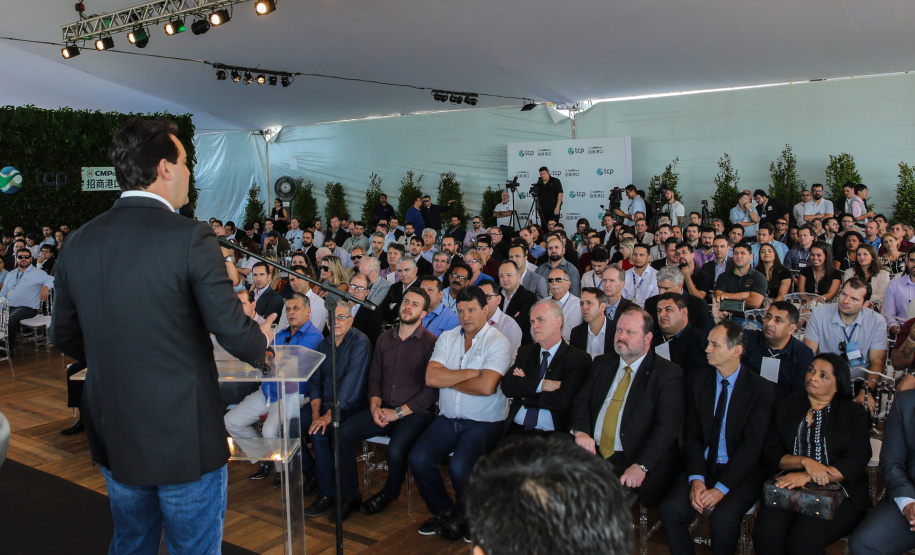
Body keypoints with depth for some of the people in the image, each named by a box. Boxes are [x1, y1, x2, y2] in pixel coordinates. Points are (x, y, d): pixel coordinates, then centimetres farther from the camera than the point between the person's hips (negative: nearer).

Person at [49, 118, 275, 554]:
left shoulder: (78, 243, 0)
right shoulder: (190, 237, -17)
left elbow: (64, 337, 9)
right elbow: (232, 330, -18)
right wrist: (262, 339, 4)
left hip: (112, 436, 6)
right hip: (184, 436, -5)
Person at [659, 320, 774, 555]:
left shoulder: (761, 389, -5)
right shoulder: (697, 381, 6)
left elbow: (752, 446, -11)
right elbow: (691, 435, 3)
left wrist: (721, 488, -19)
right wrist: (696, 480, -12)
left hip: (741, 473, -3)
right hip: (702, 467, 3)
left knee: (723, 519, -29)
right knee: (670, 509, -22)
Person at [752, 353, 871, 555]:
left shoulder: (854, 415, 12)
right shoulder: (784, 406, 18)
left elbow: (856, 463, -3)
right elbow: (770, 453, 8)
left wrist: (807, 477, -14)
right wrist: (804, 461, -12)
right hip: (786, 487, 2)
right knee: (765, 535, -28)